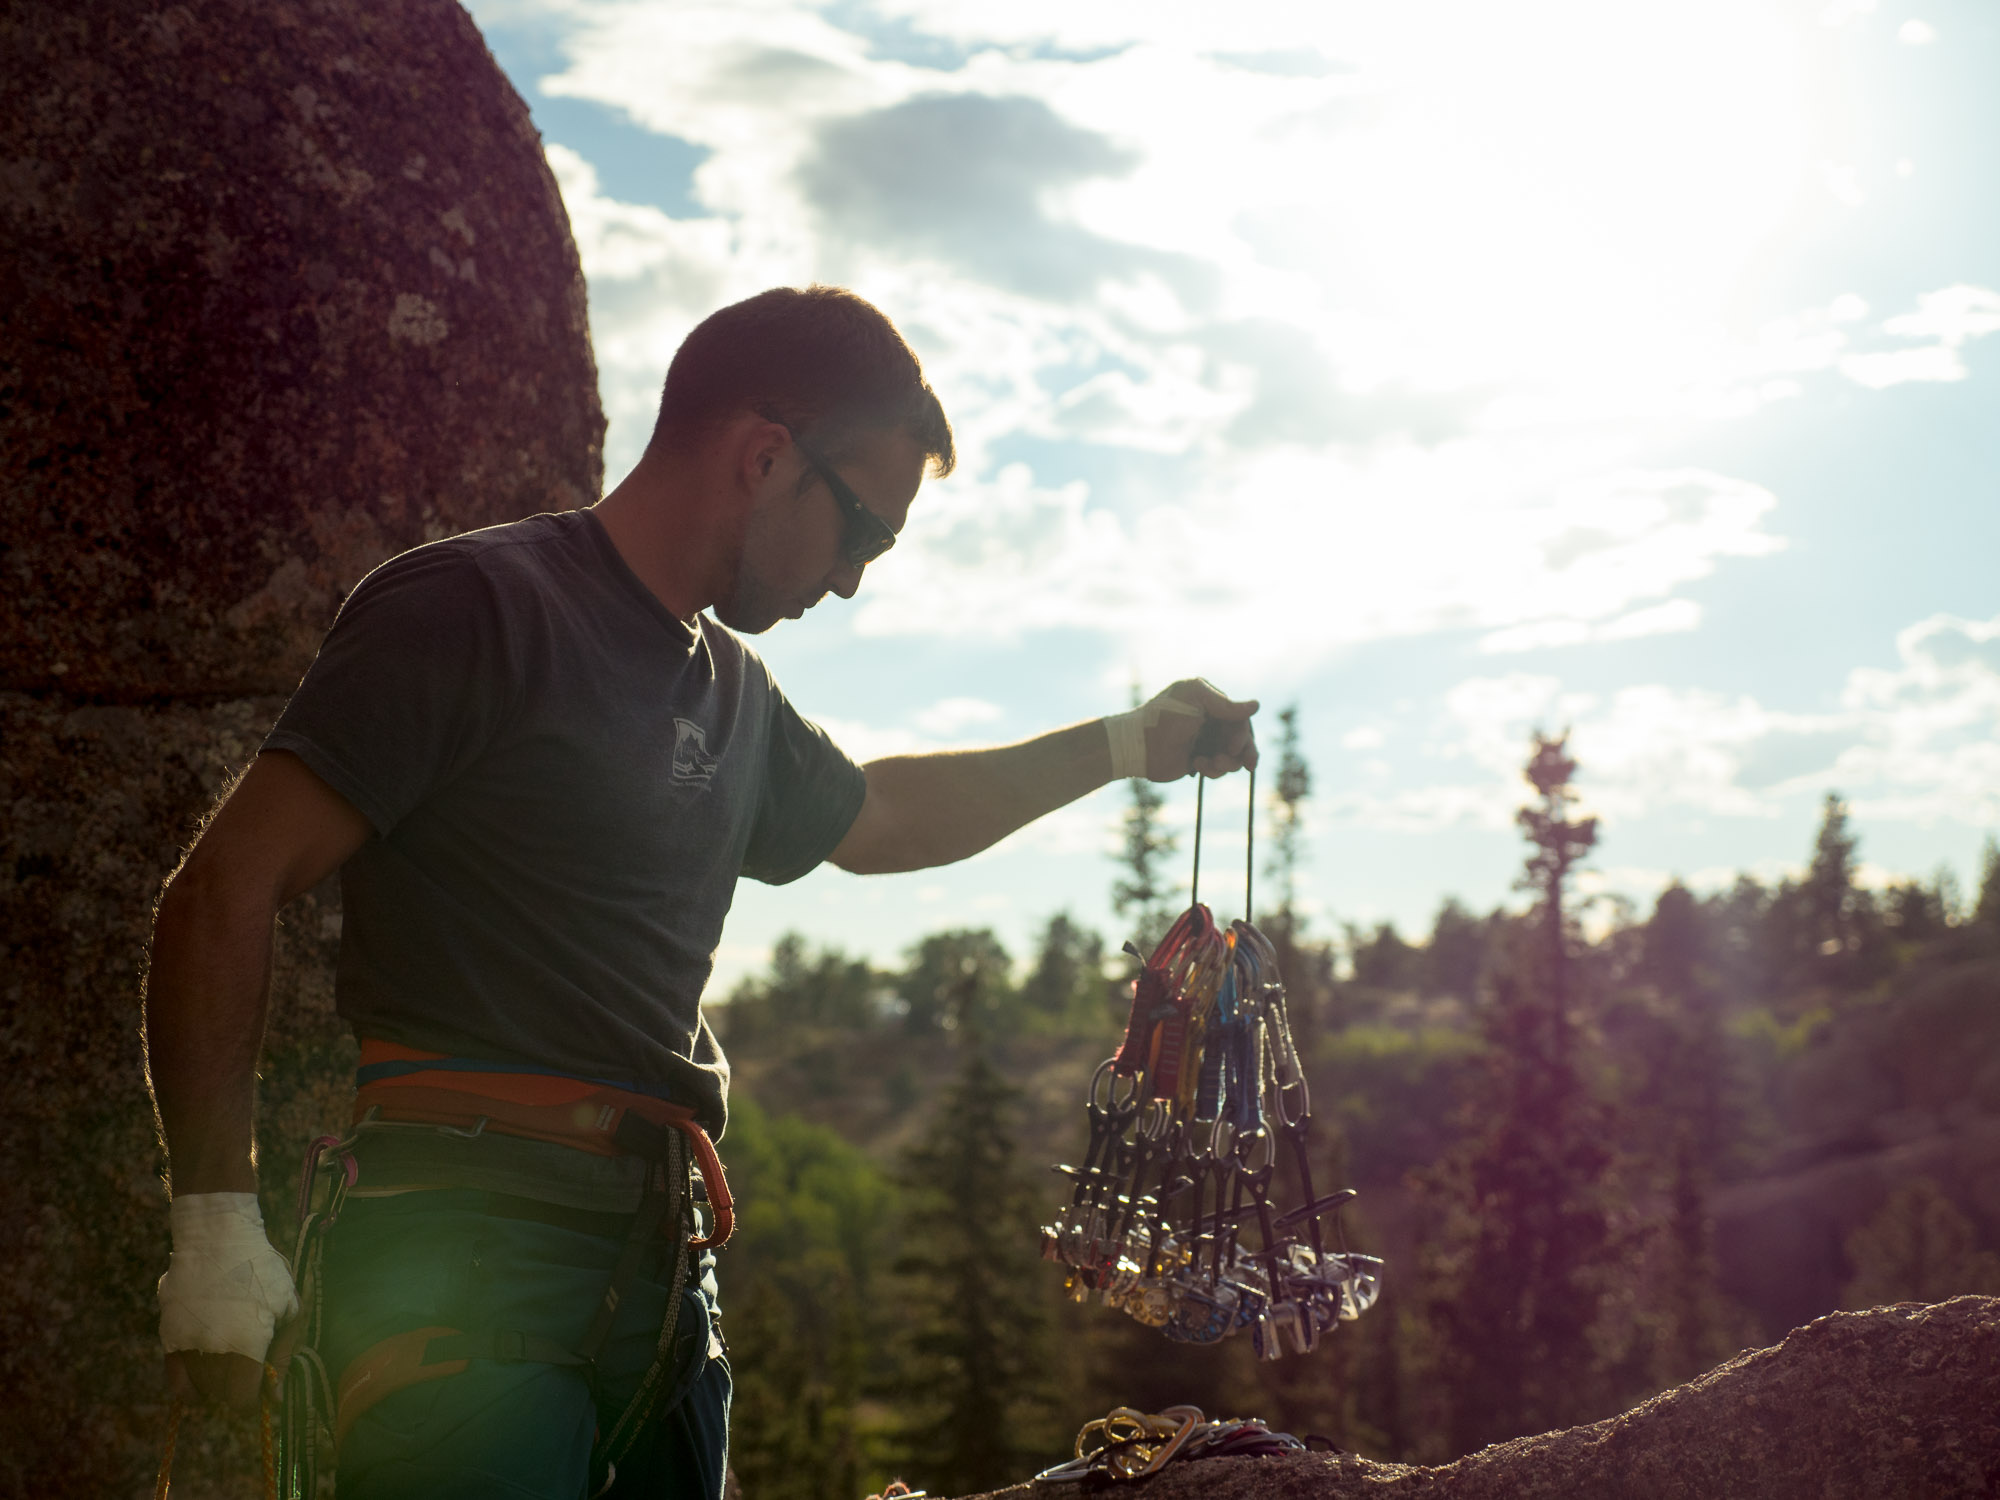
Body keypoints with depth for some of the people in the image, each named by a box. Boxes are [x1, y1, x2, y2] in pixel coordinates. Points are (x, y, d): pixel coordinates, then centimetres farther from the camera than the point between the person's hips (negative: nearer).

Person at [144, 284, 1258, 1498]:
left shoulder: (731, 690, 18)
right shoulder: (472, 610, -7)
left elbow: (877, 819, 39)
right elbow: (226, 890, -11)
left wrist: (1126, 746, 41)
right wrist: (218, 1218, -16)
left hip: (659, 1269, 8)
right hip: (474, 1255, -8)